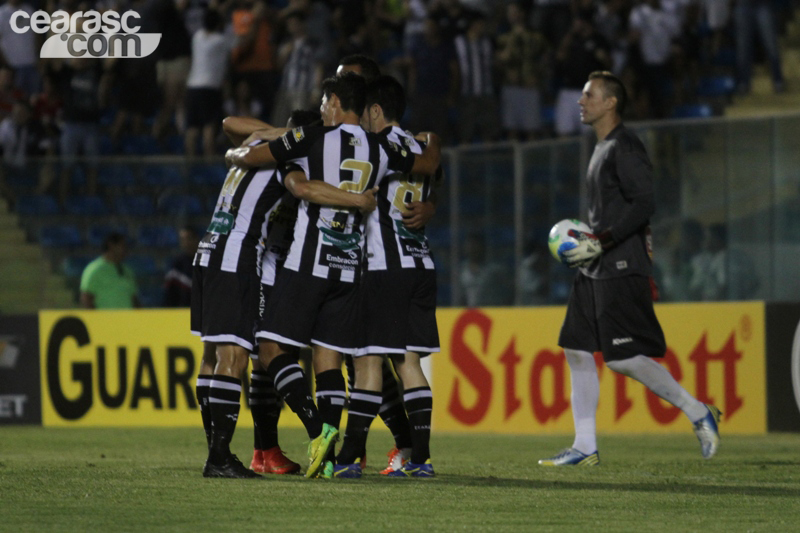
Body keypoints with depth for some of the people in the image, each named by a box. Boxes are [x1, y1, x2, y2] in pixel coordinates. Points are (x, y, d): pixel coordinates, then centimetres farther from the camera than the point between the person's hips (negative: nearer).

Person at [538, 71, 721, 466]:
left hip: (620, 270, -10)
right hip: (595, 271, 10)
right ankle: (584, 447, 6)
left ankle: (698, 413, -1)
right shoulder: (602, 148, 19)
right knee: (577, 351, 5)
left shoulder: (625, 147, -11)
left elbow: (643, 204, -20)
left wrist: (600, 242, -22)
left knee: (623, 358, -12)